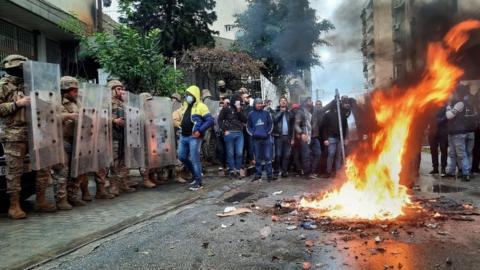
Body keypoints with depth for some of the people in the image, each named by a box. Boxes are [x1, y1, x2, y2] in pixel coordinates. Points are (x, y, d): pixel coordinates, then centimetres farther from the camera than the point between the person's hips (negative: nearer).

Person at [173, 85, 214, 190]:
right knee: (182, 157, 12)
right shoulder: (185, 106, 15)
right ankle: (196, 174, 30)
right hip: (183, 136, 8)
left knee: (195, 159, -5)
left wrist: (200, 131, -21)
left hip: (194, 137, -8)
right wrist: (180, 125, 14)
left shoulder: (201, 107, -9)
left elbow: (210, 120, -15)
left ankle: (198, 182, 6)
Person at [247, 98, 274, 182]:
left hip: (266, 138, -1)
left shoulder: (266, 113, 5)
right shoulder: (251, 114, 7)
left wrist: (268, 132, -7)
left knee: (268, 156, -3)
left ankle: (270, 175, 3)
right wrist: (253, 133, -5)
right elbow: (248, 126, 10)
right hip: (256, 139, 1)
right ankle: (258, 174, 17)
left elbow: (271, 124, 6)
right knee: (257, 157, 9)